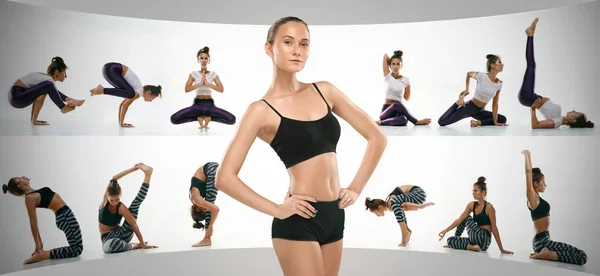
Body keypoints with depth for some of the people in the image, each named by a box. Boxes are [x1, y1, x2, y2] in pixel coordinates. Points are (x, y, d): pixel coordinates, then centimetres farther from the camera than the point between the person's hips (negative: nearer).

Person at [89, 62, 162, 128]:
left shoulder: (138, 91, 21)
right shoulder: (139, 92, -6)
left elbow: (122, 104, 26)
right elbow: (125, 105, -7)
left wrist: (120, 122, 24)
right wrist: (121, 123, 0)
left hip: (112, 69, 9)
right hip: (111, 70, -9)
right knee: (130, 94, -18)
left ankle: (101, 89, 9)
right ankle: (102, 90, -12)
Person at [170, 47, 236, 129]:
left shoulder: (213, 74, 4)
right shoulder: (194, 74, 3)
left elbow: (221, 89, -8)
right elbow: (187, 89, -9)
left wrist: (207, 83, -18)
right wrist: (200, 83, -18)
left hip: (209, 104, 0)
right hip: (197, 104, 0)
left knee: (232, 119, -24)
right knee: (174, 119, -23)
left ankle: (208, 117, 7)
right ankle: (199, 117, 7)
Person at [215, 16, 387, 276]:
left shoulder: (324, 91, 5)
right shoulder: (262, 110, -8)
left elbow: (377, 137, 11)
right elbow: (225, 177, -12)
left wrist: (356, 187, 5)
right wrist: (277, 210, -12)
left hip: (334, 217, 5)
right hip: (299, 221, -5)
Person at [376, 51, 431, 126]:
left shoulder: (405, 80, 2)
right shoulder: (388, 76, -1)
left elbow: (407, 98, 10)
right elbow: (385, 56, -2)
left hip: (399, 109, 0)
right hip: (387, 109, 0)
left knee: (403, 120, -41)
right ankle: (417, 122, -24)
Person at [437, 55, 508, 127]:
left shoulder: (499, 84, -7)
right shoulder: (481, 75, -18)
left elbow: (495, 104, -2)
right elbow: (469, 73, 6)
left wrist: (495, 122, -4)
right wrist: (466, 89, 6)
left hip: (480, 111, 4)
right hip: (469, 107, -4)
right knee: (441, 122, -10)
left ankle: (478, 122, -8)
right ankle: (458, 103, 9)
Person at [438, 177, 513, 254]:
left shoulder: (489, 207, -13)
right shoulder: (472, 205, 6)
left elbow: (494, 228, -13)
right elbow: (459, 220, 5)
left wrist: (501, 249, -11)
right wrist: (446, 230, -3)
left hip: (483, 240, -7)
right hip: (476, 239, 7)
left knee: (467, 218, -1)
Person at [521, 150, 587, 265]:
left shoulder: (536, 198, 14)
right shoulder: (532, 197, -10)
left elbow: (530, 172, 24)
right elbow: (528, 172, -16)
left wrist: (528, 156, 29)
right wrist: (527, 155, -7)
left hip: (542, 240, 10)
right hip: (542, 241, -10)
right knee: (582, 256, -15)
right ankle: (546, 254, -16)